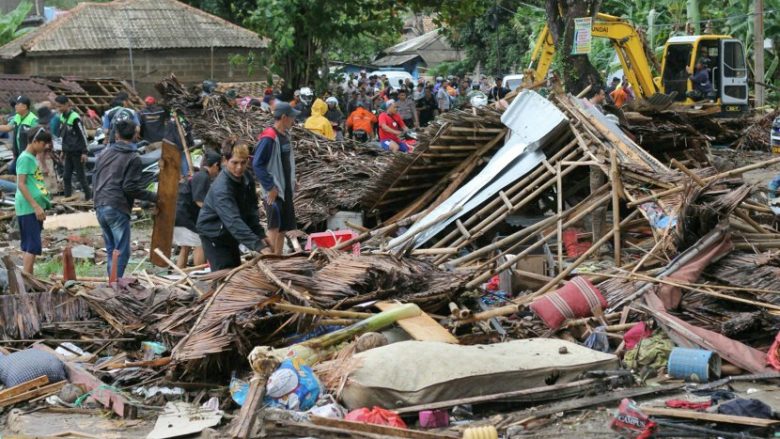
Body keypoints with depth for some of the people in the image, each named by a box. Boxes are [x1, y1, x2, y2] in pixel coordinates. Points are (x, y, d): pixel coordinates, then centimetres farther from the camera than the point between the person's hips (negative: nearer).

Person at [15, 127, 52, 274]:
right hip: (28, 209, -9)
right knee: (33, 246, -12)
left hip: (34, 209, 9)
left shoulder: (33, 158, 17)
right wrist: (36, 206, -21)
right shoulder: (25, 158, -11)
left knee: (29, 246, 11)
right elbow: (21, 184, -17)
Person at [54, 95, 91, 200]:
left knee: (80, 175, -2)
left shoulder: (75, 118, -16)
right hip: (68, 151, 8)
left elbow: (83, 135, -15)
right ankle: (67, 197, 14)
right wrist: (63, 151, 19)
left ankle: (89, 196, 5)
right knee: (66, 176, 7)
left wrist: (84, 152, -16)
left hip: (77, 151, -8)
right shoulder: (62, 116, 8)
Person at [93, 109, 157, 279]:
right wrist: (154, 197, -5)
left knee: (111, 249, 15)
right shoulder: (133, 158, -8)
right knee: (121, 251, -4)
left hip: (100, 207, 7)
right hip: (118, 209, -7)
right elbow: (131, 188, -14)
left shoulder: (104, 153, 13)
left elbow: (94, 180, 18)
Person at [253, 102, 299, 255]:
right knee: (274, 227, -11)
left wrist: (292, 183, 15)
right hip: (274, 191, -9)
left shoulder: (285, 135, 11)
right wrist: (270, 187, -21)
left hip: (286, 190, 9)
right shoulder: (269, 138, -17)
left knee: (283, 229, 12)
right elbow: (257, 164, -20)